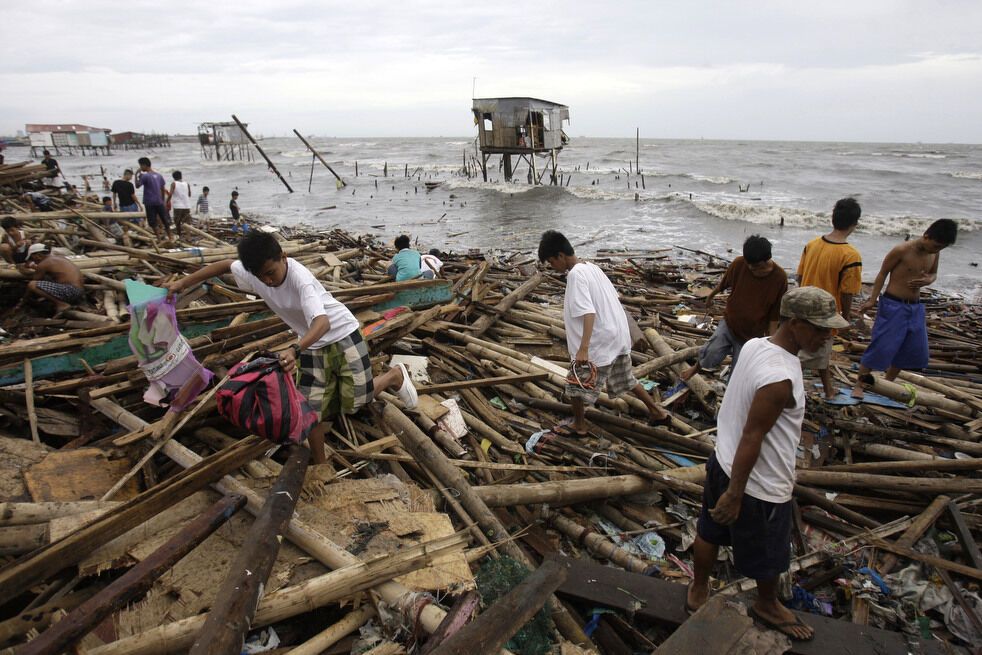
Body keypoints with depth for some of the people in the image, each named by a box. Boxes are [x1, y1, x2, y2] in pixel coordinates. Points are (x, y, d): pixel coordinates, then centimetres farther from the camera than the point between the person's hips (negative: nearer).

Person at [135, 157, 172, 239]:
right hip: (159, 202, 5)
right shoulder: (159, 175, 9)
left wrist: (137, 176, 4)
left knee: (153, 223, 0)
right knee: (165, 221, 10)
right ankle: (170, 238, 13)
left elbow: (137, 186, -6)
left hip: (150, 203, -5)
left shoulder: (145, 176, -10)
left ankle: (159, 238, -5)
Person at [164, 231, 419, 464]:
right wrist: (183, 282, 8)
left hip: (342, 334, -5)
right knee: (311, 408, 1)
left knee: (355, 402, -2)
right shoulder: (253, 273, -14)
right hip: (311, 344, 6)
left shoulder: (299, 277, -34)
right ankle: (320, 466, 18)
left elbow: (322, 321, -47)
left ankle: (395, 375, 26)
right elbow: (225, 265, 8)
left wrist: (295, 349, -63)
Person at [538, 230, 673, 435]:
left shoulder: (575, 274, -18)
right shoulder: (592, 267, 9)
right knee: (625, 379, 26)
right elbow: (614, 297, 17)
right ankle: (659, 412, 34)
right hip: (618, 336, 9)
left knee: (576, 383, 10)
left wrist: (583, 348, -37)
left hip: (599, 342, -9)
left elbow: (588, 312, -29)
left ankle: (579, 425, 26)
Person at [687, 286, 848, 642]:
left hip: (722, 461, 8)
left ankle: (698, 593, 46)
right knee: (769, 553, 20)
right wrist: (735, 494, -19)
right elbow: (751, 439, -28)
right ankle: (768, 606, 47)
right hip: (760, 483, -8)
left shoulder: (754, 345, -6)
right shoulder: (780, 379, -33)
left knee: (710, 531, 24)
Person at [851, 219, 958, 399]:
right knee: (880, 347, -8)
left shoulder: (935, 253, 2)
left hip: (915, 307, 7)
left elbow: (933, 273, 17)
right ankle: (859, 384, 5)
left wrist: (928, 280, -8)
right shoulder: (902, 250, -16)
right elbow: (882, 273, -8)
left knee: (913, 350, 12)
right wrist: (872, 300, -11)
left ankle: (887, 383, 28)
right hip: (893, 305, -7)